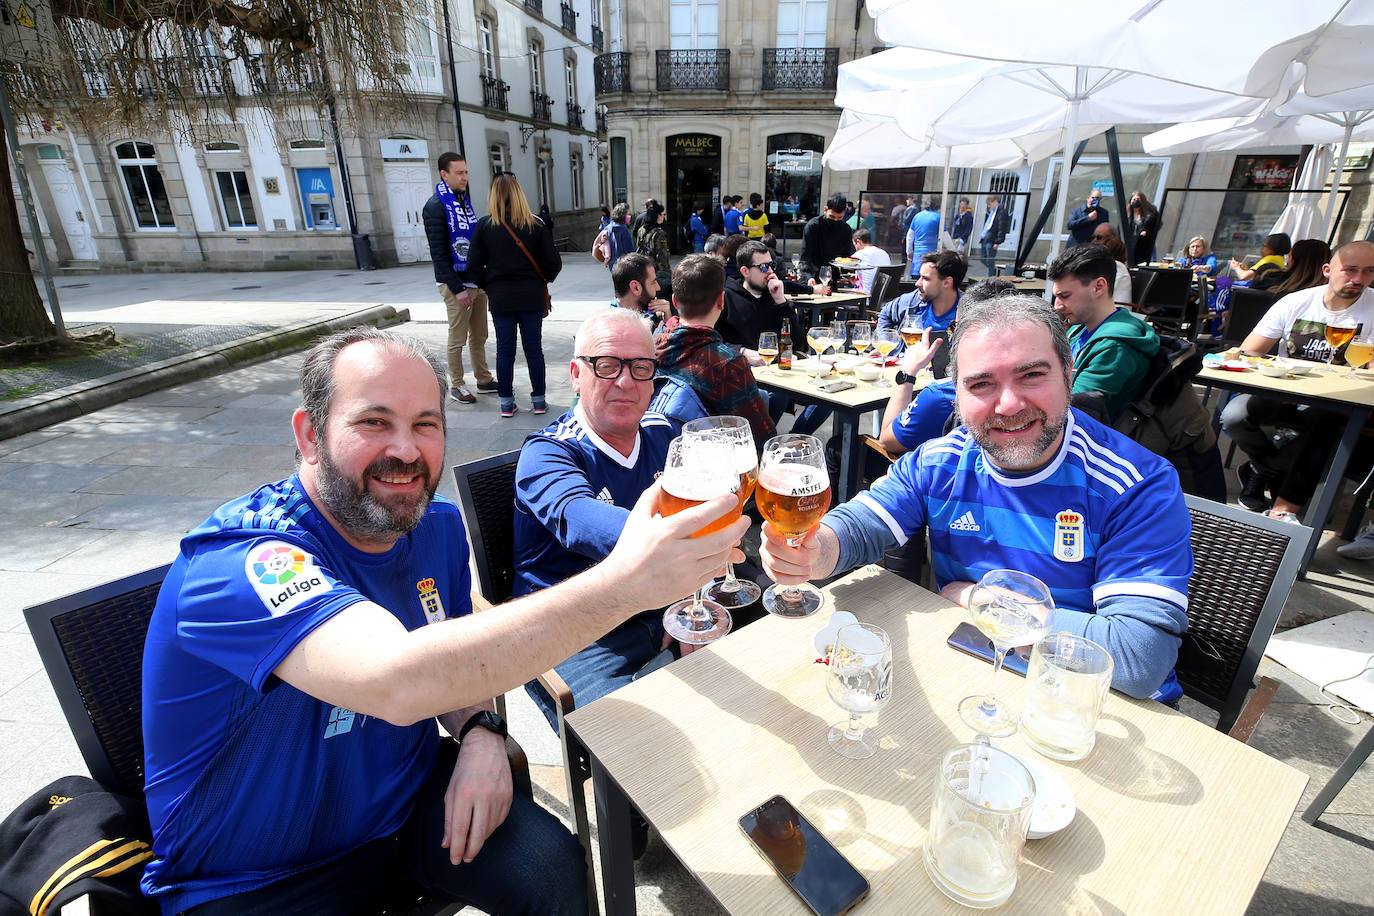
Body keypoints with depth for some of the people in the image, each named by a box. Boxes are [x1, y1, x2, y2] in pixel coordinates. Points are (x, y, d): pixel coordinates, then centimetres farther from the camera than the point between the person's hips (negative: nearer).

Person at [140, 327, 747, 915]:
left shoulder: (438, 525, -6)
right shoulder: (236, 562, -29)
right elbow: (397, 681, -47)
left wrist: (481, 731, -14)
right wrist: (622, 583, -51)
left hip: (410, 800, 5)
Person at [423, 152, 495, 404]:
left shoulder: (464, 199, 13)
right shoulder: (436, 206, -11)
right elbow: (438, 253, -15)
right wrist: (457, 288, -19)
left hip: (477, 281, 7)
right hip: (456, 284, -7)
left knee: (479, 336, 14)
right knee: (458, 339, 1)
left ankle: (484, 379, 25)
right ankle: (458, 385, 13)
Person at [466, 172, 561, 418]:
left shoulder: (484, 225, -4)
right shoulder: (534, 224, -5)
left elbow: (474, 266, -5)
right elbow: (553, 263, -5)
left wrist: (487, 286, 11)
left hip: (500, 297, 0)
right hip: (531, 296, 0)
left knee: (504, 350, 8)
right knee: (533, 348, 8)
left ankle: (506, 402, 14)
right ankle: (538, 400, 14)